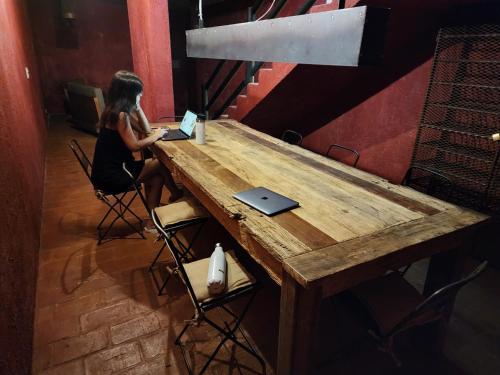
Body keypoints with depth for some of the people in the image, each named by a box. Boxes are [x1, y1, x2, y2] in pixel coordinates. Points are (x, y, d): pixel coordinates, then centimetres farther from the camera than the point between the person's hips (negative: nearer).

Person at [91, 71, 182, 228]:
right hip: (111, 176, -9)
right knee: (161, 164, -1)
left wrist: (137, 106, 5)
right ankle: (176, 194, 22)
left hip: (111, 169, 9)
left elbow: (146, 130, 13)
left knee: (157, 177, 9)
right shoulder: (120, 115, -20)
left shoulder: (120, 110, 9)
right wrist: (156, 136, -7)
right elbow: (134, 146, -21)